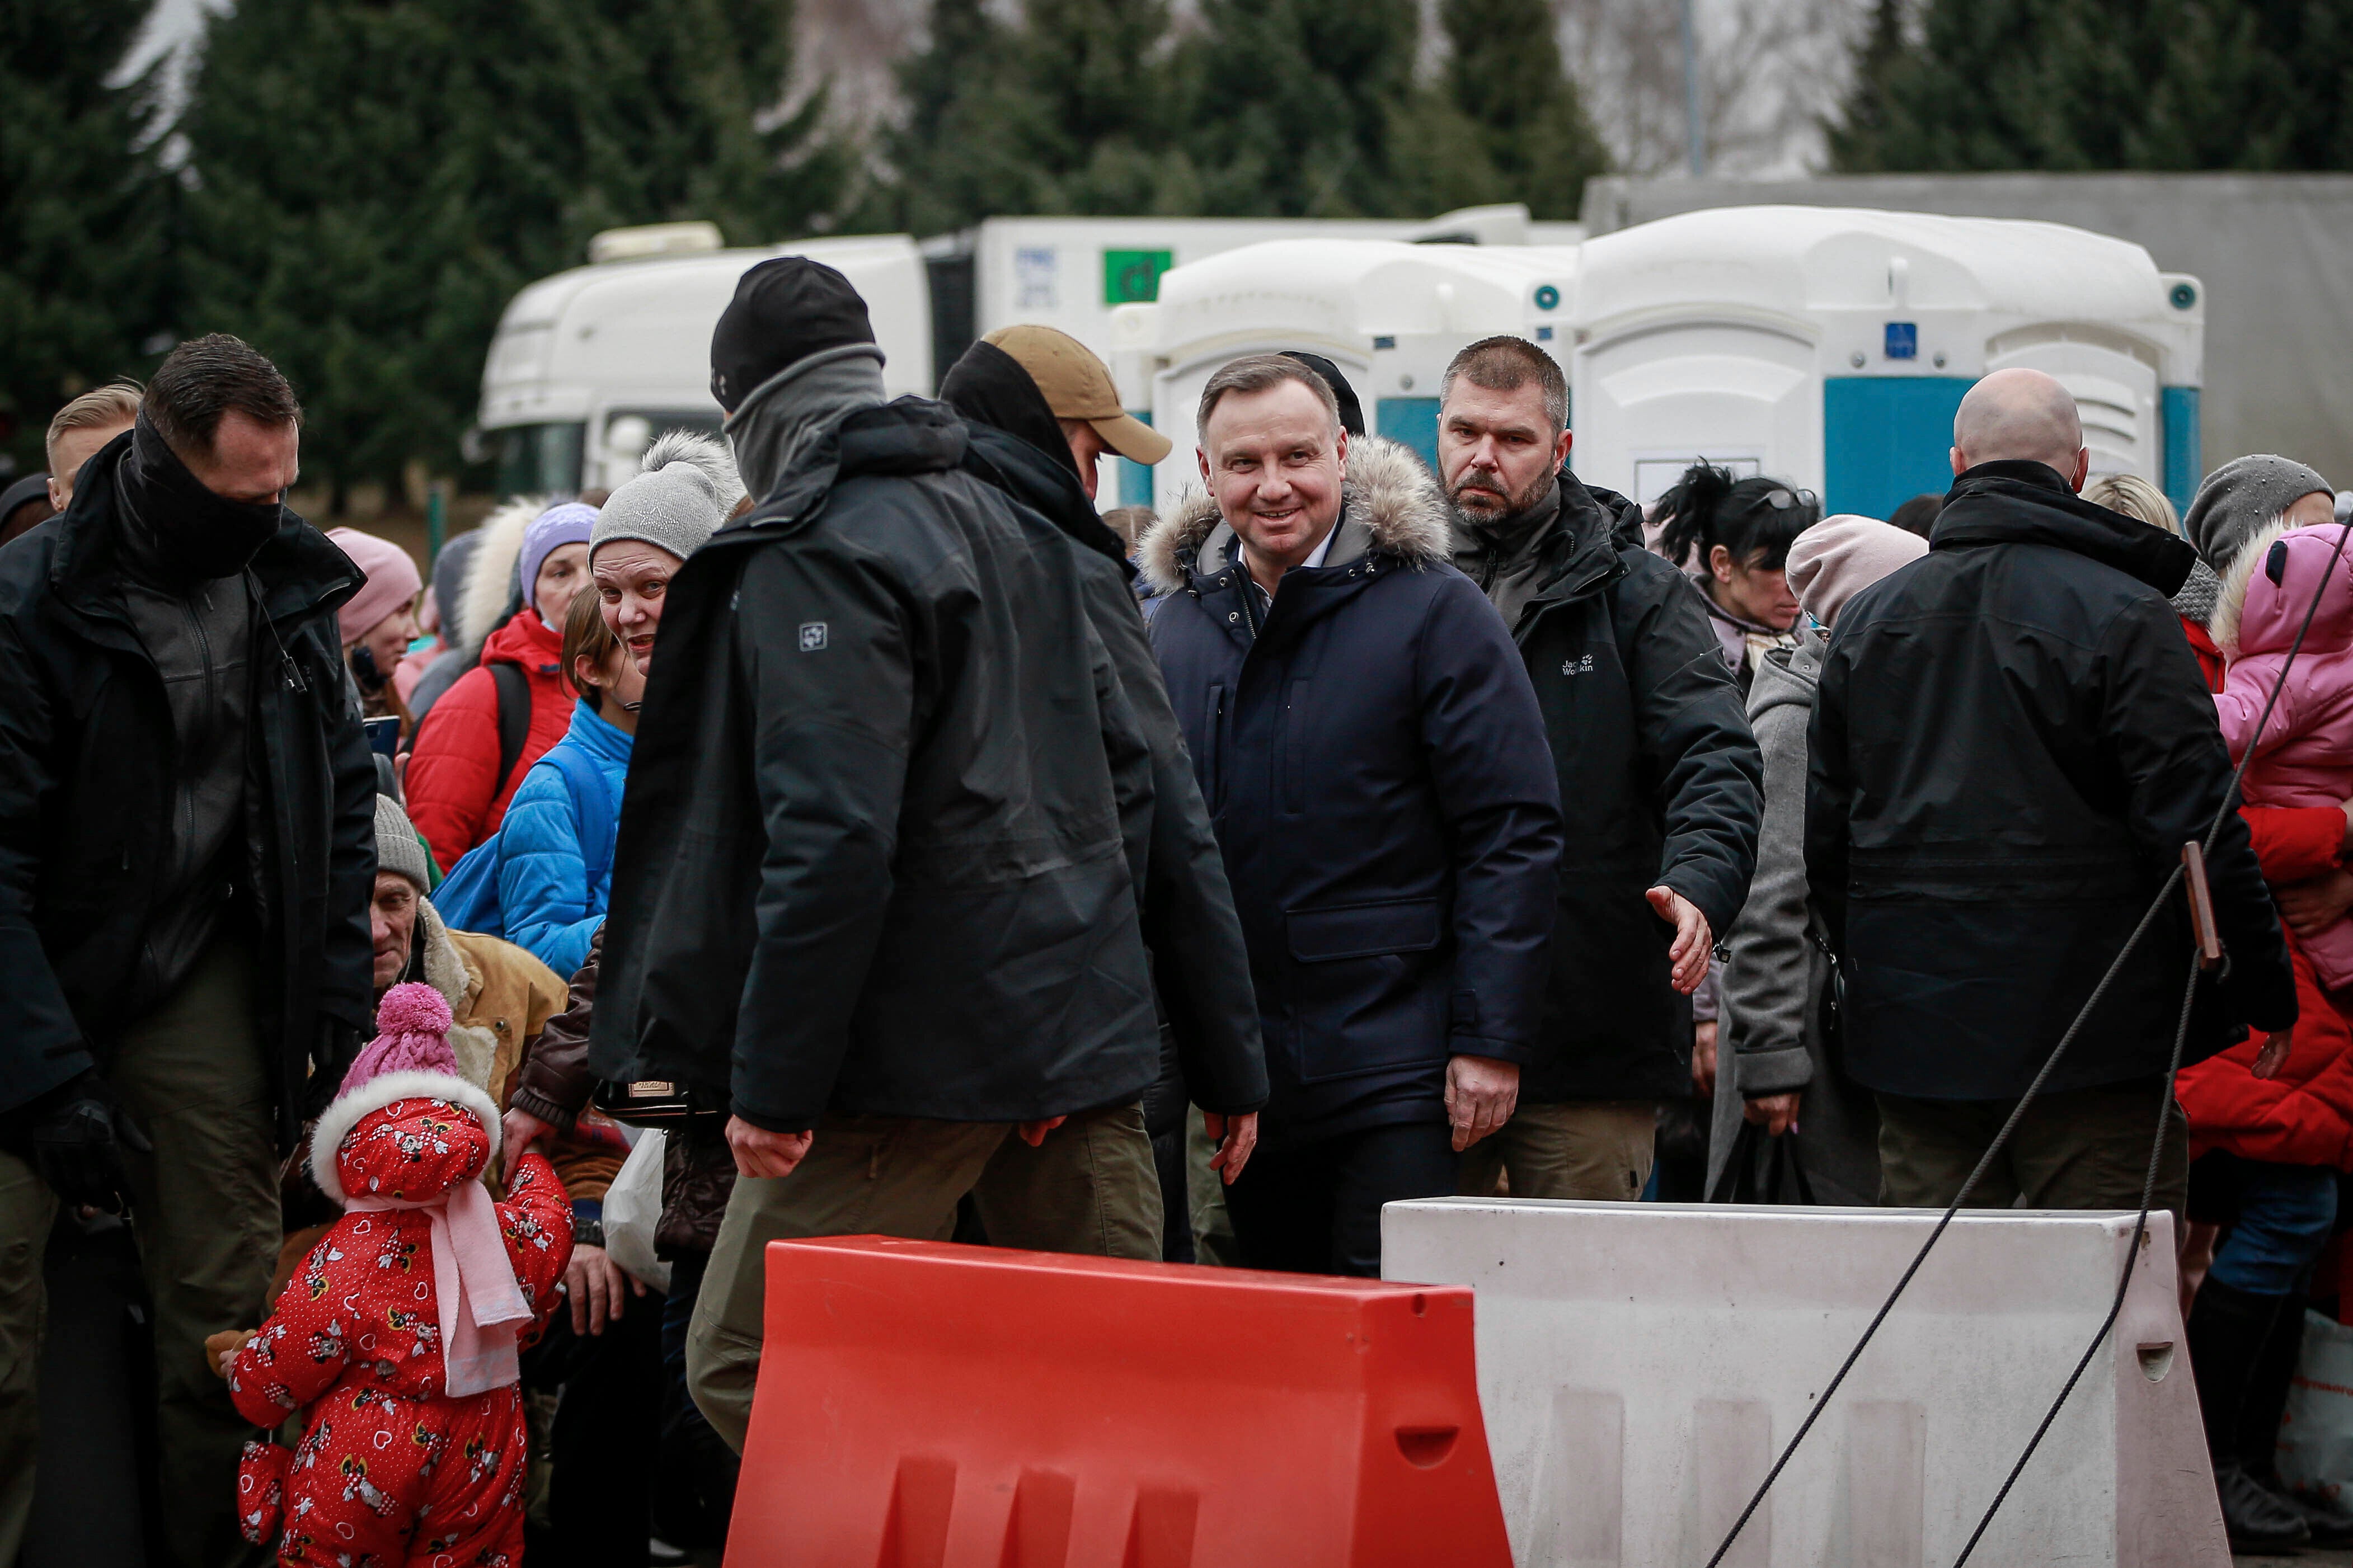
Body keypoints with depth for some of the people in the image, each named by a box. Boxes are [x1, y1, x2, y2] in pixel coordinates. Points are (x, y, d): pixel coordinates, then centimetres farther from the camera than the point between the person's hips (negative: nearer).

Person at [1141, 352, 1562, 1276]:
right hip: (1241, 1075, 5)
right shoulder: (1179, 622, 11)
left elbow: (1513, 834, -8)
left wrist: (1490, 1042, -14)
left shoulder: (1432, 611, -5)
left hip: (1390, 1070, -5)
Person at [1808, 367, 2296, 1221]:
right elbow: (2196, 824, -10)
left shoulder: (1865, 620, 10)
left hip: (1910, 1033, 5)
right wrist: (2264, 993, -1)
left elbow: (1825, 835, 15)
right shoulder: (2126, 615, -8)